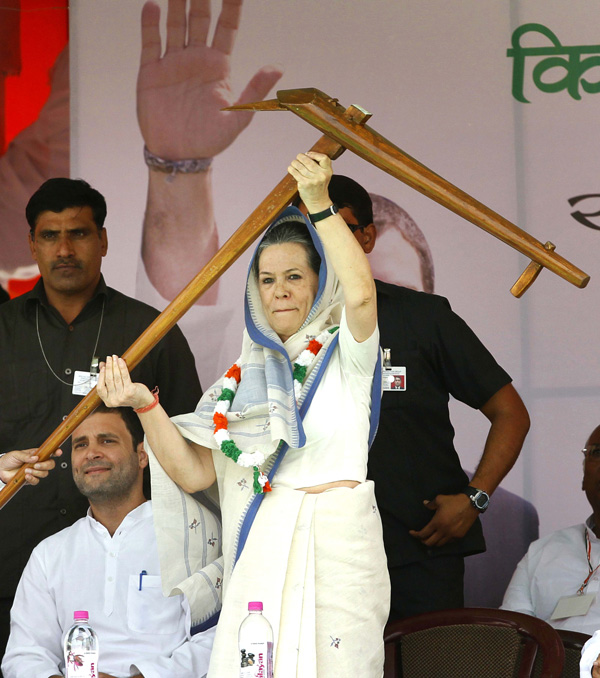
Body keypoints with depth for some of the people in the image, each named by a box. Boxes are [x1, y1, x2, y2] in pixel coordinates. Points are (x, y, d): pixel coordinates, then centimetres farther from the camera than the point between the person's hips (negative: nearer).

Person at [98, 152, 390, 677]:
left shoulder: (344, 353, 4)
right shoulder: (243, 376, 16)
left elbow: (361, 294, -20)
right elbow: (192, 472, 6)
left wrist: (319, 204, -20)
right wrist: (145, 405, -6)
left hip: (336, 547, -4)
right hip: (258, 555, 4)